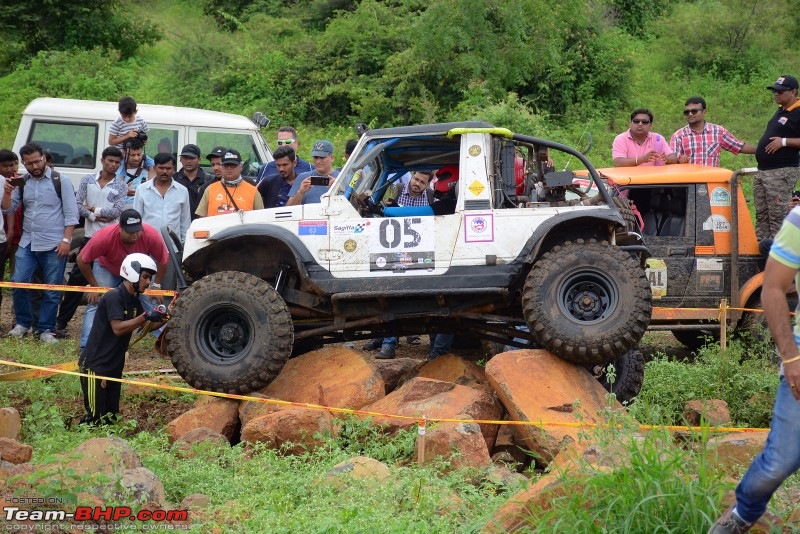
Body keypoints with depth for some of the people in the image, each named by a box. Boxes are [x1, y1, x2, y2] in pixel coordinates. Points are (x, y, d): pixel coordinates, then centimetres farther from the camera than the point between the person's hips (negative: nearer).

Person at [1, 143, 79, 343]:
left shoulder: (61, 181, -5)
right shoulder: (22, 182, 8)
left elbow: (71, 213, -5)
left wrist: (66, 240, -13)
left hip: (54, 245, -4)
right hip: (27, 243, 4)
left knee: (52, 290, 1)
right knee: (18, 283, -2)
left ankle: (46, 330, 9)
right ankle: (23, 323, 15)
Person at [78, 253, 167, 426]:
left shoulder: (134, 300, 11)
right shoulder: (114, 296, -16)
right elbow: (118, 328, -25)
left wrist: (163, 318, -3)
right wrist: (145, 317, -28)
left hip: (114, 366, 9)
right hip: (95, 364, -9)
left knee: (110, 417, 10)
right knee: (95, 419, -8)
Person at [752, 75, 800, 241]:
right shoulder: (781, 111, 16)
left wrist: (784, 142, -24)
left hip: (781, 172, -10)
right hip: (763, 171, 10)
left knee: (777, 216, -8)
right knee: (761, 215, 13)